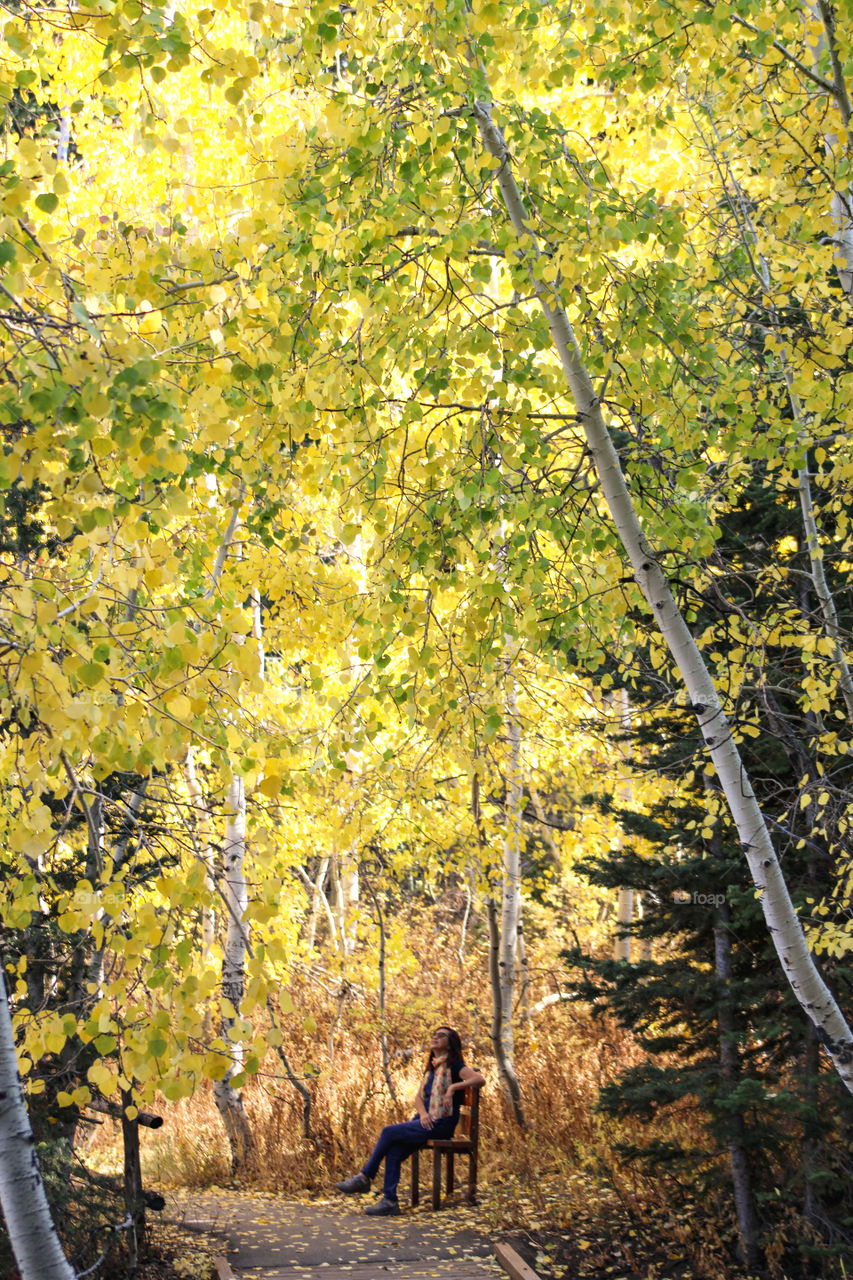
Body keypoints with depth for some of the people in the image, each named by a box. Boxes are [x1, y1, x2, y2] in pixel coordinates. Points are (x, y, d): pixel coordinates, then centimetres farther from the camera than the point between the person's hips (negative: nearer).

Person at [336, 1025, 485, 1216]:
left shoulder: (453, 1065, -5)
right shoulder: (432, 1068, 20)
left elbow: (480, 1079, -19)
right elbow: (419, 1096, 17)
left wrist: (453, 1087, -26)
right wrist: (423, 1113, -4)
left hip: (440, 1125, -7)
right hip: (426, 1121, 7)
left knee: (389, 1132, -17)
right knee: (394, 1151, -15)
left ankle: (365, 1177, -3)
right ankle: (389, 1201, -15)